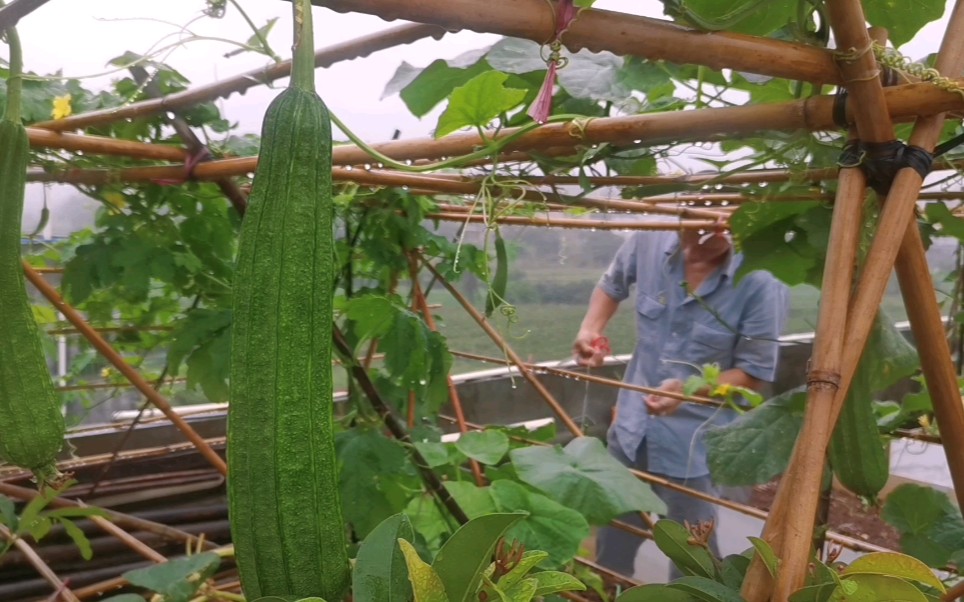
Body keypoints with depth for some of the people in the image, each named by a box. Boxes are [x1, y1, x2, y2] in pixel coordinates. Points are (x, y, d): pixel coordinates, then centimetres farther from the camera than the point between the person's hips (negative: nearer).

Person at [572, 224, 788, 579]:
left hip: (695, 442, -4)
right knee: (612, 538, 24)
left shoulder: (760, 284, -23)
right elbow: (612, 285, 11)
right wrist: (590, 330, -7)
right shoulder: (649, 244, -12)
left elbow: (755, 374, -15)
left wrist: (689, 390, -31)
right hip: (632, 425, 4)